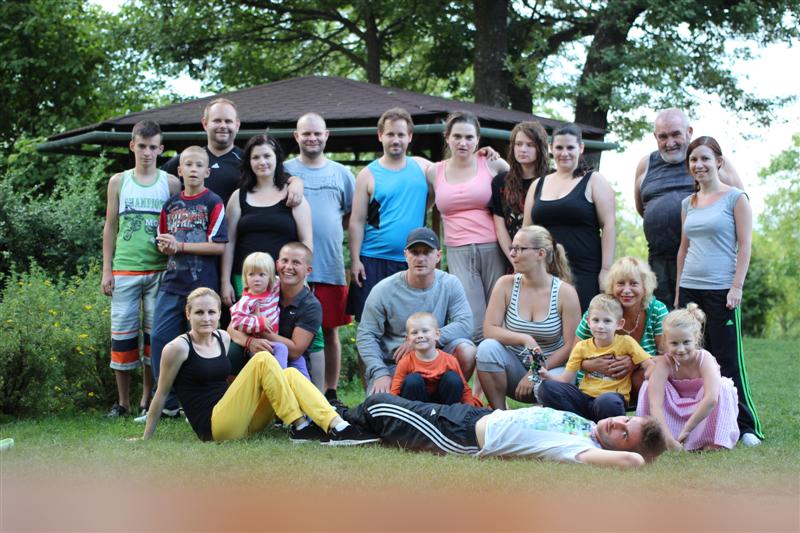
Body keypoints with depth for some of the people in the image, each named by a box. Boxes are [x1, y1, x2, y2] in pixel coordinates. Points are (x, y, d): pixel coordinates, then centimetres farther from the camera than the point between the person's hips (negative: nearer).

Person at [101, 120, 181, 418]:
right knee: (122, 333, 0)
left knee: (154, 334, 1)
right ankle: (123, 402, 9)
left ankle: (147, 401, 10)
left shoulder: (170, 183, 5)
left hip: (160, 270, -1)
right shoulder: (119, 182, 8)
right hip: (125, 270, 1)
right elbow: (110, 227, 11)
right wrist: (107, 270, 6)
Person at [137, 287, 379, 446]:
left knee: (290, 375, -10)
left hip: (239, 423, 7)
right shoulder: (178, 348, -6)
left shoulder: (223, 338, 14)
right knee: (263, 360, -20)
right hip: (213, 428, -7)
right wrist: (146, 438, 5)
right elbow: (161, 395, 1)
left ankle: (338, 428, -27)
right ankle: (299, 427, -19)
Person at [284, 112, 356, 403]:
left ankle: (330, 393, 14)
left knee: (330, 332, 6)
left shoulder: (341, 173, 12)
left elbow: (354, 217, 14)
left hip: (331, 268, 2)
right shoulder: (284, 171, 6)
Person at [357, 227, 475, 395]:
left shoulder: (450, 284, -4)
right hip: (391, 363, -1)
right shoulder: (384, 290, -9)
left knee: (466, 350, -26)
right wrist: (380, 373, -20)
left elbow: (465, 325, -15)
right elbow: (366, 335, -7)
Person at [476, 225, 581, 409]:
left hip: (551, 367, -2)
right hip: (514, 365, 3)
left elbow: (570, 346, -9)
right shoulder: (506, 284, -3)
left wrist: (535, 374, -14)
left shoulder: (565, 292, -9)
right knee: (487, 347, -28)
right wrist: (525, 339, -23)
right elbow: (489, 330, -7)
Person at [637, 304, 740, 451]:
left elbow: (711, 399, -45)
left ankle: (715, 442, -24)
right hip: (674, 415, 1)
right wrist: (668, 439, -48)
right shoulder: (663, 363, -23)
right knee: (650, 386, -22)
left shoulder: (704, 359, -27)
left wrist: (686, 429, -47)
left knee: (723, 386, -28)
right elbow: (654, 404, -36)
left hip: (702, 414, -1)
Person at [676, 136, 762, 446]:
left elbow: (745, 245, -5)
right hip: (690, 289, 5)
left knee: (728, 361, -5)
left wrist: (737, 287, -12)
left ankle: (746, 426, 2)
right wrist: (678, 291, 15)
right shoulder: (688, 204, 14)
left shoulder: (735, 198, -1)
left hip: (721, 291, -5)